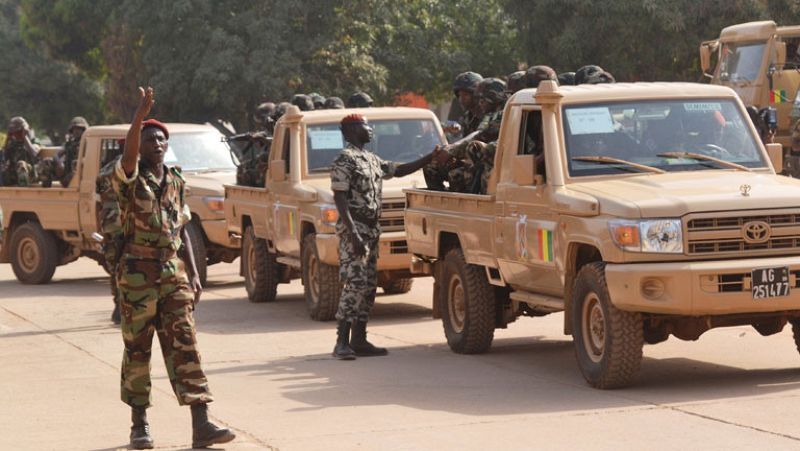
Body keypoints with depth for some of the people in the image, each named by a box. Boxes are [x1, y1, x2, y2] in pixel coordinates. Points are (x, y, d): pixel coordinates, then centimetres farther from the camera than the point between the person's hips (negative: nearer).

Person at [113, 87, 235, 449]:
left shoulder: (176, 183, 12)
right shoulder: (129, 179, -3)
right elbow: (128, 156, -27)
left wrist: (194, 275, 11)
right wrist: (139, 117, -40)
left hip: (173, 273, 4)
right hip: (137, 276, -4)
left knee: (184, 345, -4)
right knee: (136, 350, 4)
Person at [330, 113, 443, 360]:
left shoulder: (371, 159, 18)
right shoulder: (344, 160, -10)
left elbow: (399, 170, 28)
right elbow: (340, 200, -16)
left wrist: (431, 157, 20)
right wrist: (353, 235, -23)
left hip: (371, 229, 9)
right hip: (353, 228, -9)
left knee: (369, 285, 8)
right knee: (355, 284, -15)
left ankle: (359, 340, 12)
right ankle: (342, 343, -15)